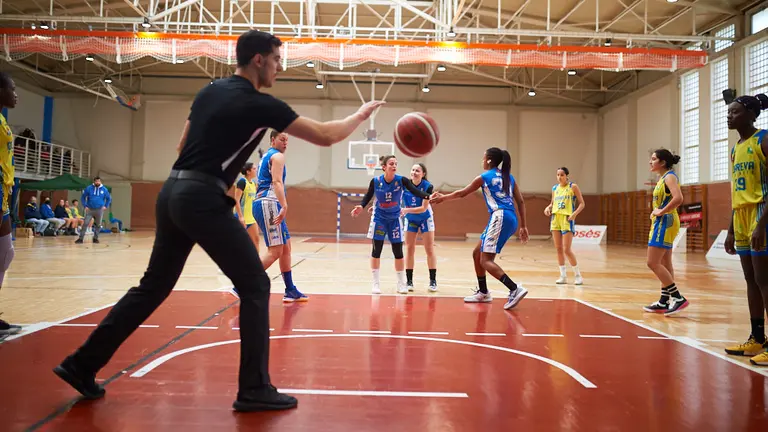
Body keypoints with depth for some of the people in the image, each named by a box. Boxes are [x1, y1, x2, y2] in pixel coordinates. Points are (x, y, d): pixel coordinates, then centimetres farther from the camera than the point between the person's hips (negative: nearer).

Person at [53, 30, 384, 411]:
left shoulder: (209, 91, 16)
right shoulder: (259, 103, -7)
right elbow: (325, 136, -7)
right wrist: (361, 114, 9)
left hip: (172, 193, 8)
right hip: (202, 200, -8)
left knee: (153, 286, 17)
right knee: (255, 285, 0)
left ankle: (82, 364, 24)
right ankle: (254, 389, 4)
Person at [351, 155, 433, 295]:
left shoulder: (401, 180, -15)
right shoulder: (375, 181, -13)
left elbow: (415, 191, -28)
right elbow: (368, 196, 2)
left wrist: (428, 196, -46)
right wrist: (361, 206, -16)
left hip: (395, 218, 1)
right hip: (379, 218, -1)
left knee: (398, 251, 2)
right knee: (376, 250, -1)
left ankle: (401, 283, 16)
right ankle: (376, 283, 11)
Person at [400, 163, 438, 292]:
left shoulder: (428, 186, -24)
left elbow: (423, 208, -27)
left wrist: (405, 210, -37)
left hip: (425, 219, -2)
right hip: (410, 219, 2)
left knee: (430, 250, 1)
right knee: (409, 249, 1)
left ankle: (433, 280, 9)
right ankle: (409, 281, 7)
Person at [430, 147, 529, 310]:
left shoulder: (484, 177, 1)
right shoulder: (509, 177, 18)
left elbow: (462, 193, 11)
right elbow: (520, 201, 13)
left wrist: (442, 198, 24)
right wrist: (523, 226, 16)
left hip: (500, 218, -8)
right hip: (510, 219, 8)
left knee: (486, 261, -9)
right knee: (477, 253, 18)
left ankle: (515, 289, -22)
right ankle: (483, 293, 24)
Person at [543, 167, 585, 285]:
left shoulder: (573, 187, -3)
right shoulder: (554, 188, 11)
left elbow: (582, 203, -3)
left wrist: (575, 213, -19)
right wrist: (548, 208, -1)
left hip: (567, 220, -5)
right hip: (555, 219, 5)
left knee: (566, 250, -10)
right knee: (558, 249, 6)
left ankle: (578, 275, 4)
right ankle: (563, 276, 15)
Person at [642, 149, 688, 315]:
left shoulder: (669, 176, -12)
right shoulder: (662, 178, 16)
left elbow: (678, 198, -28)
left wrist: (662, 212, -20)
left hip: (665, 223, -10)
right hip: (660, 223, 10)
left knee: (652, 263, -11)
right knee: (665, 265, 11)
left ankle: (678, 298, -8)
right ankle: (664, 302, 16)